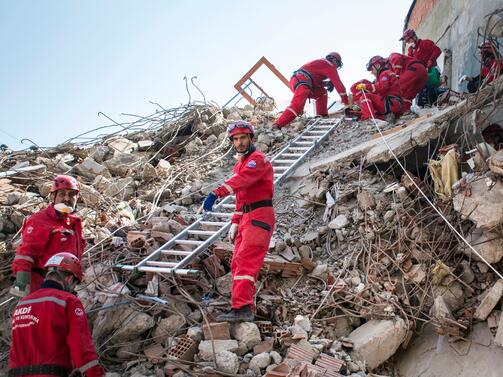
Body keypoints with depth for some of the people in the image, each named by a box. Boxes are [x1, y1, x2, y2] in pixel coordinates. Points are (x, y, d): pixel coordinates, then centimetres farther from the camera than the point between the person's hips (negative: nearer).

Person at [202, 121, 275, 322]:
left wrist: (217, 193, -41)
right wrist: (235, 223, 19)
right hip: (246, 218, 10)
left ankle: (242, 308, -22)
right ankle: (244, 307, 17)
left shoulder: (258, 159, -7)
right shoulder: (240, 164, 24)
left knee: (245, 261, -18)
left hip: (259, 216, -10)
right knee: (238, 264, 11)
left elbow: (241, 179, -28)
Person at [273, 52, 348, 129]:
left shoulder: (321, 63, 33)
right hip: (301, 82, -10)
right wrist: (345, 99, 10)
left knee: (322, 92, 23)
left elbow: (316, 81, 38)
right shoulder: (330, 66, 8)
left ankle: (322, 116, 17)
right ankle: (277, 126, -38)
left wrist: (327, 83, 20)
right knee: (297, 106, -25)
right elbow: (337, 83, 5)